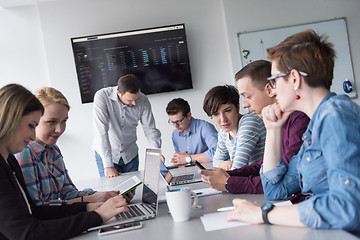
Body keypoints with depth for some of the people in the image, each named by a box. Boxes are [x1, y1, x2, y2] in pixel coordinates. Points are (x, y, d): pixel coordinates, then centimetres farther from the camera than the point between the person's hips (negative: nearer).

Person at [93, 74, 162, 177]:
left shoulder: (143, 101, -14)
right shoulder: (102, 97, -24)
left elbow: (150, 129, -6)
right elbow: (101, 131, -28)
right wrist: (108, 166, -32)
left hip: (130, 155, 3)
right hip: (105, 154, -3)